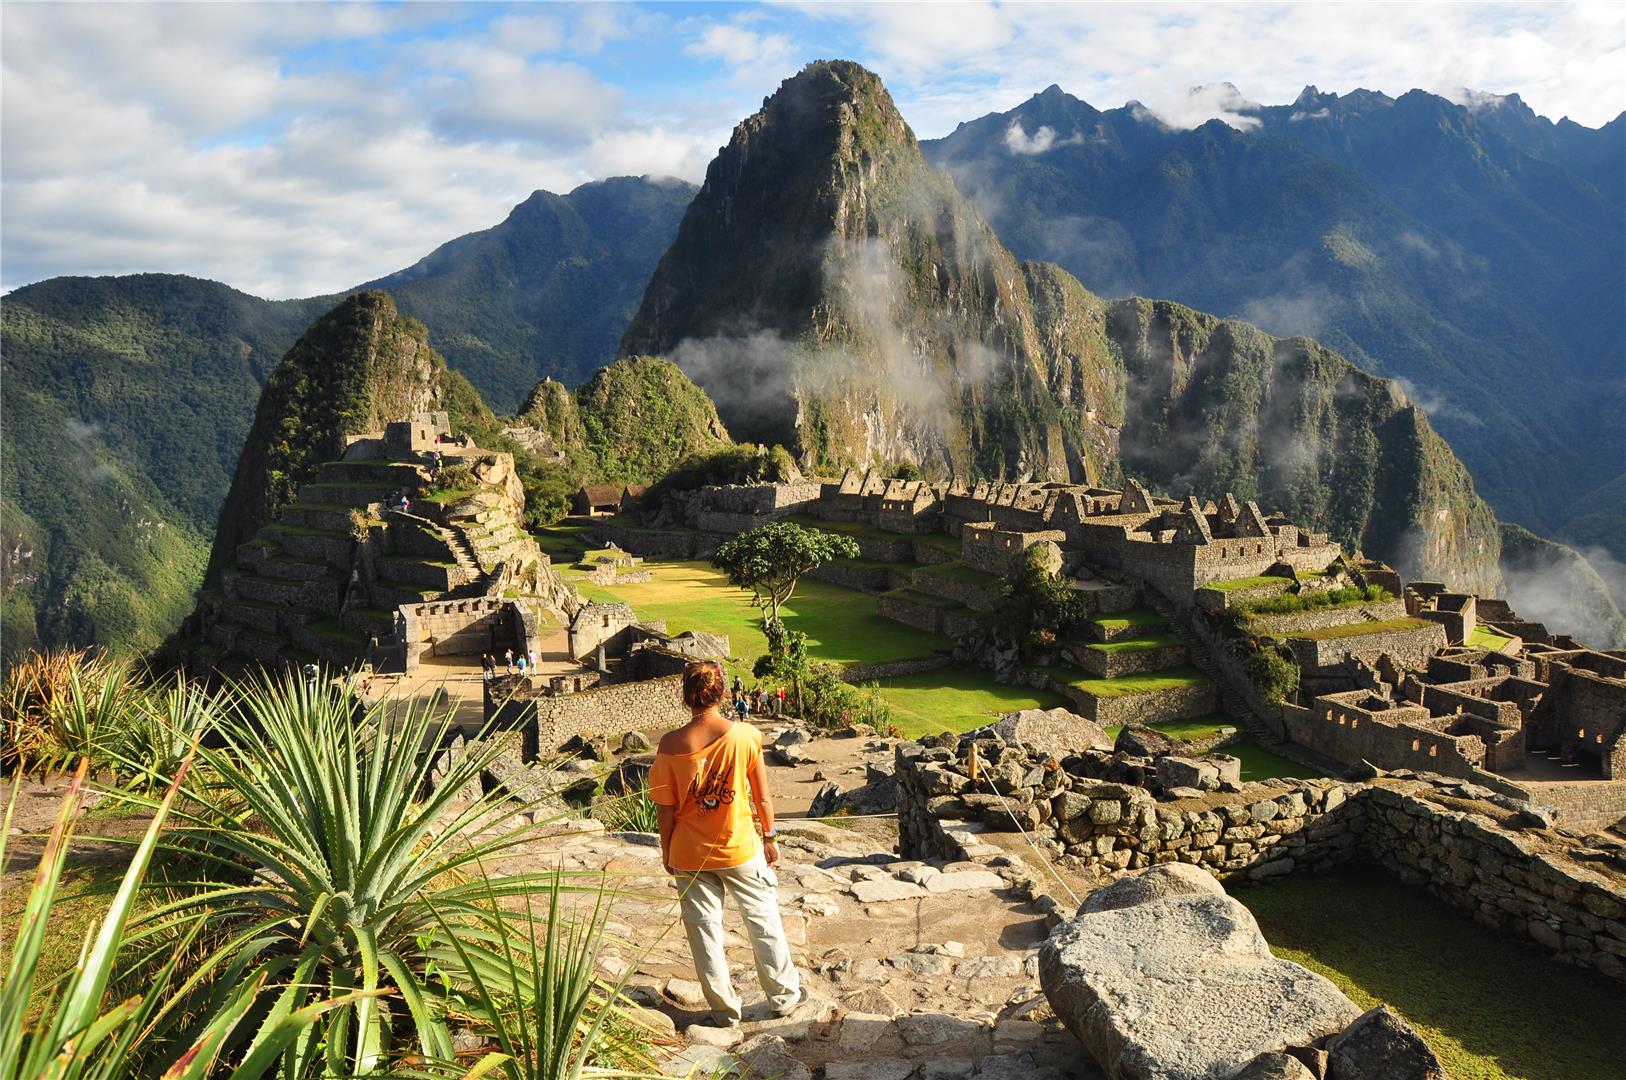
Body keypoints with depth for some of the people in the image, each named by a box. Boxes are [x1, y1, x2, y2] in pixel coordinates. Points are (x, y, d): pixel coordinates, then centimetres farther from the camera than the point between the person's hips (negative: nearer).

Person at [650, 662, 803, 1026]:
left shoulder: (671, 745, -14)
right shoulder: (746, 736, -14)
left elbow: (666, 807, -7)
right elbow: (762, 796, -6)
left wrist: (666, 850, 8)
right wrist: (770, 837, 9)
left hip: (690, 855, 0)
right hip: (740, 848, 0)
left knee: (704, 930, 14)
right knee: (764, 921, 18)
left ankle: (725, 1010, 24)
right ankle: (784, 996, 30)